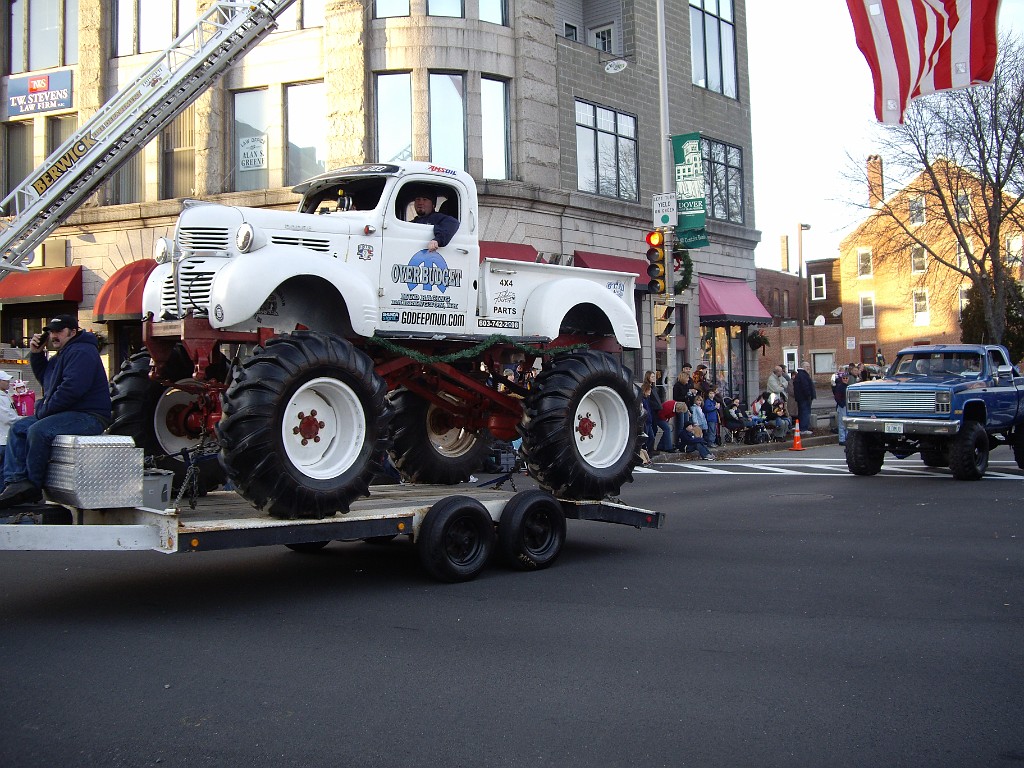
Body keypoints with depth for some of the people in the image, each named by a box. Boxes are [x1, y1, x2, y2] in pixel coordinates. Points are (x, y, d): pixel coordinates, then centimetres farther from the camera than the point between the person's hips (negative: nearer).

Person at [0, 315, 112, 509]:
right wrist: (36, 354, 18)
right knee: (18, 428, 4)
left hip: (89, 417, -12)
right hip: (68, 413, 12)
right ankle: (16, 482, -10)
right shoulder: (63, 354, 22)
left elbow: (72, 388, -25)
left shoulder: (81, 352, -13)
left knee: (38, 431, -29)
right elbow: (44, 377, 36)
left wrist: (44, 409, -16)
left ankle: (33, 486, -16)